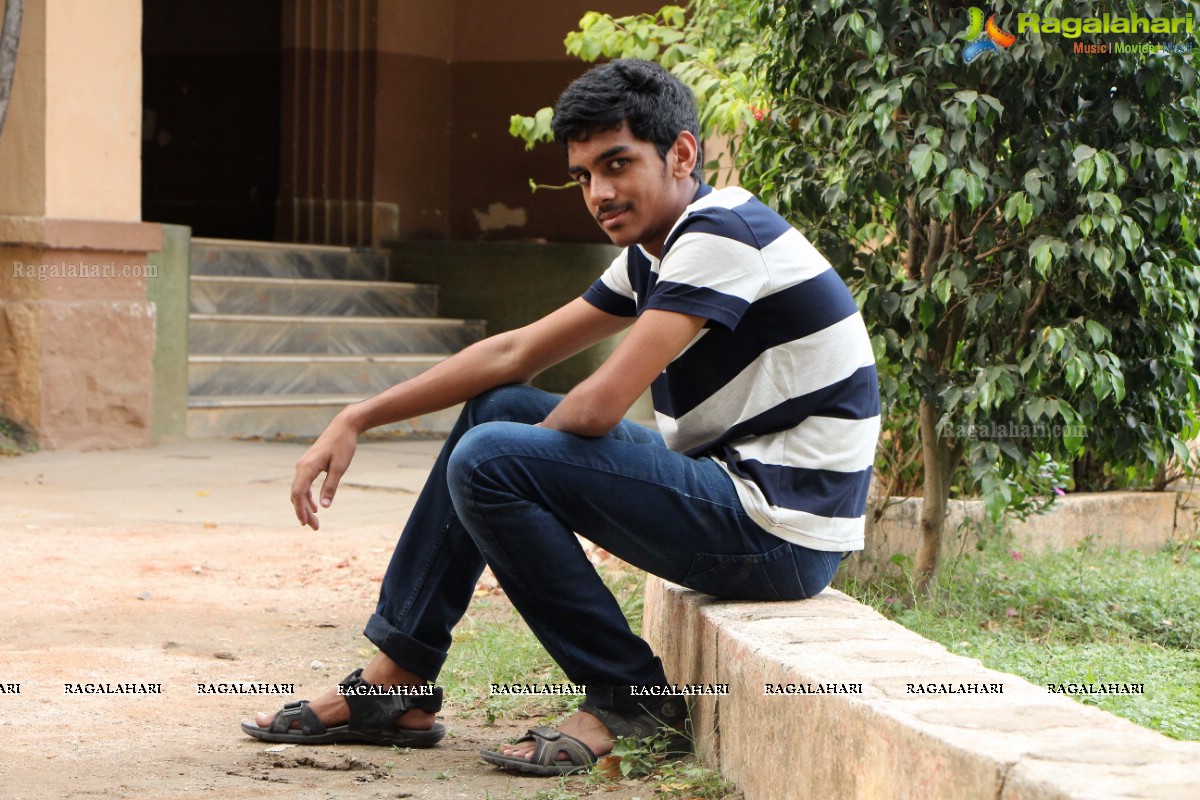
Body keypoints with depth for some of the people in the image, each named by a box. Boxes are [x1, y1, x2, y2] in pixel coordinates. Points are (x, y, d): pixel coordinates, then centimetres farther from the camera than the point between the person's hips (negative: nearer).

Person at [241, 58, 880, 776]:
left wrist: (524, 451, 1)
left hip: (777, 530, -10)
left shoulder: (720, 233, -16)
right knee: (497, 408, 14)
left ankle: (635, 701, -7)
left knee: (489, 462, -16)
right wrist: (357, 421, 11)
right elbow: (516, 353, 16)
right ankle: (397, 681, 12)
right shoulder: (652, 256, 13)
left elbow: (601, 406, -21)